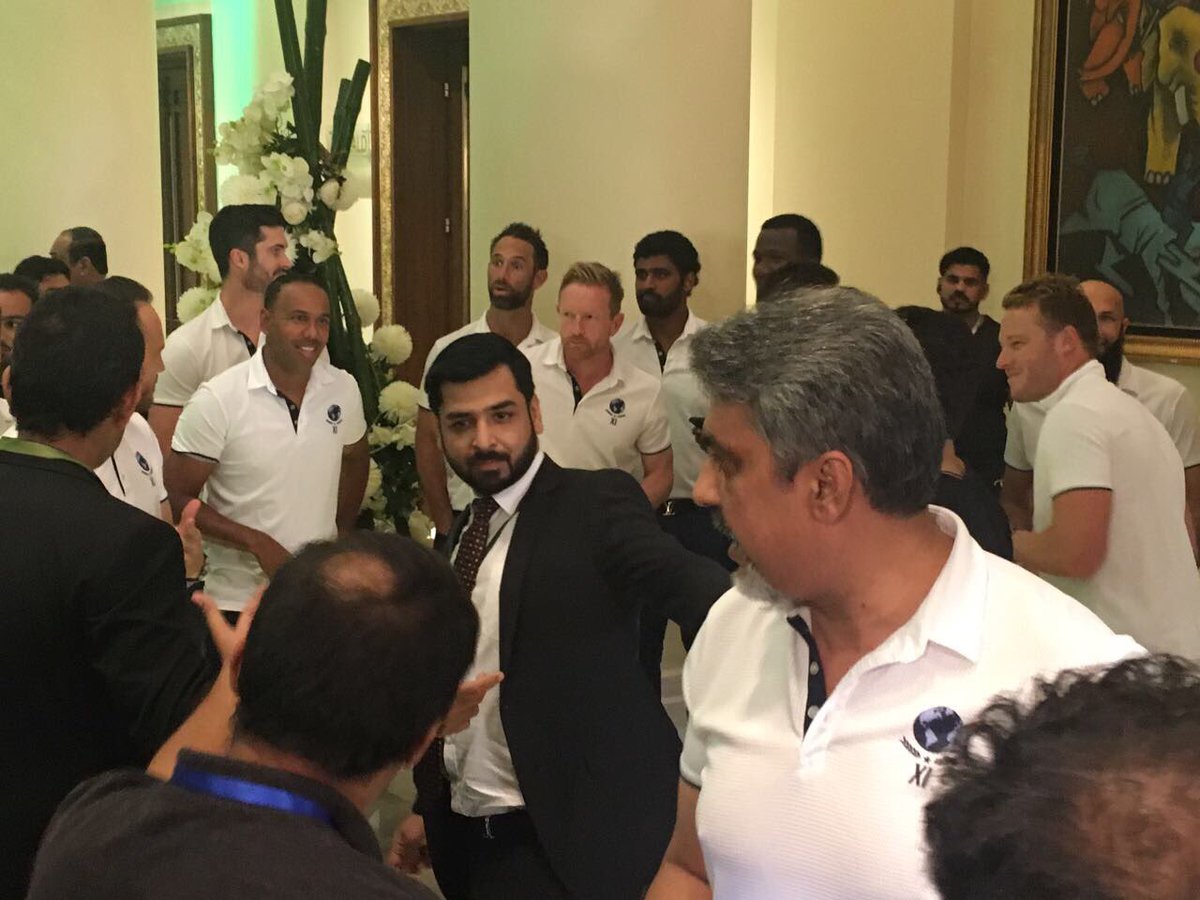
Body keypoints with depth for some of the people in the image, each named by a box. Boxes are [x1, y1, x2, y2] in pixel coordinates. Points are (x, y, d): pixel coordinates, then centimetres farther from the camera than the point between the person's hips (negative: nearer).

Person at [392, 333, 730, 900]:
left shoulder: (596, 504, -10)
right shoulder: (460, 536, 10)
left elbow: (694, 588, -27)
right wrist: (427, 806, 19)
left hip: (567, 838, -6)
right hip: (463, 829, 6)